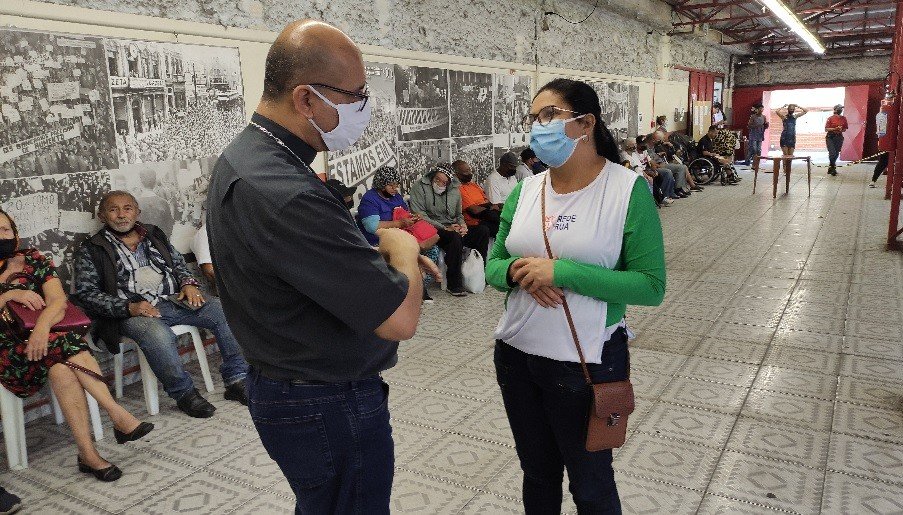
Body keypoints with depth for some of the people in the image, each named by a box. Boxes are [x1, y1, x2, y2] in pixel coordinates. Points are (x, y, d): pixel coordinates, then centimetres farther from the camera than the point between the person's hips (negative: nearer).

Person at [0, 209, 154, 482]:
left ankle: (88, 454, -35)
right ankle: (118, 416, -32)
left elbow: (58, 300, -3)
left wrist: (42, 325, -23)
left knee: (61, 368, -33)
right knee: (63, 346, -32)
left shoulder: (34, 260, 12)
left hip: (44, 337, 2)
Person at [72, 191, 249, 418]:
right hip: (133, 312, -4)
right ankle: (184, 393, -18)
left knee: (224, 309, -19)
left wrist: (188, 283, 0)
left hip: (174, 300, 4)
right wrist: (129, 307, -15)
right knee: (158, 335, -39)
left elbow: (178, 263, 24)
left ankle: (236, 379, -16)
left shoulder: (154, 235, 20)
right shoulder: (90, 250, 7)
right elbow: (86, 293, -1)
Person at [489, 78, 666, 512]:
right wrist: (517, 272, -16)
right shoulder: (525, 190, 2)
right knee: (537, 473, 23)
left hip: (587, 362, -4)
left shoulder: (628, 189, -13)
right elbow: (493, 265, 8)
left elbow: (651, 286, -17)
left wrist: (560, 272, -24)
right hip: (515, 355, 5)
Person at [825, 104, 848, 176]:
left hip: (839, 137, 4)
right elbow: (826, 129, -7)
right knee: (832, 153, -14)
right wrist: (835, 129, -19)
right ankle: (833, 168, 0)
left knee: (836, 154, 6)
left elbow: (845, 129, 15)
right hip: (830, 137, -4)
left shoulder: (843, 118, 6)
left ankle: (831, 167, 22)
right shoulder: (830, 118, -5)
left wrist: (841, 130, -7)